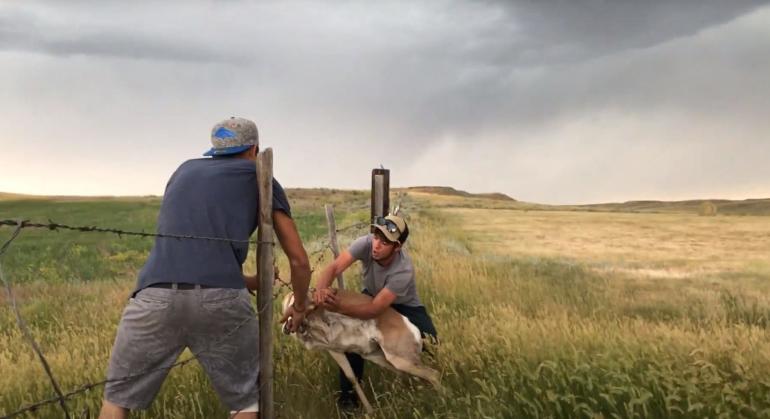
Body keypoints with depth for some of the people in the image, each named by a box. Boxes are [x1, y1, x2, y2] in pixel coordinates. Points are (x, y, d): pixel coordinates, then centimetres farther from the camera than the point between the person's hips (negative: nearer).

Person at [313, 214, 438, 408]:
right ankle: (349, 391, -5)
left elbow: (374, 309, -44)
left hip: (403, 305, -2)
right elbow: (334, 267, -39)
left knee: (428, 340, -24)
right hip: (371, 295, 3)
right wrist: (320, 290, -62)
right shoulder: (366, 243, -32)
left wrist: (339, 307, -60)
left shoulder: (403, 270, -40)